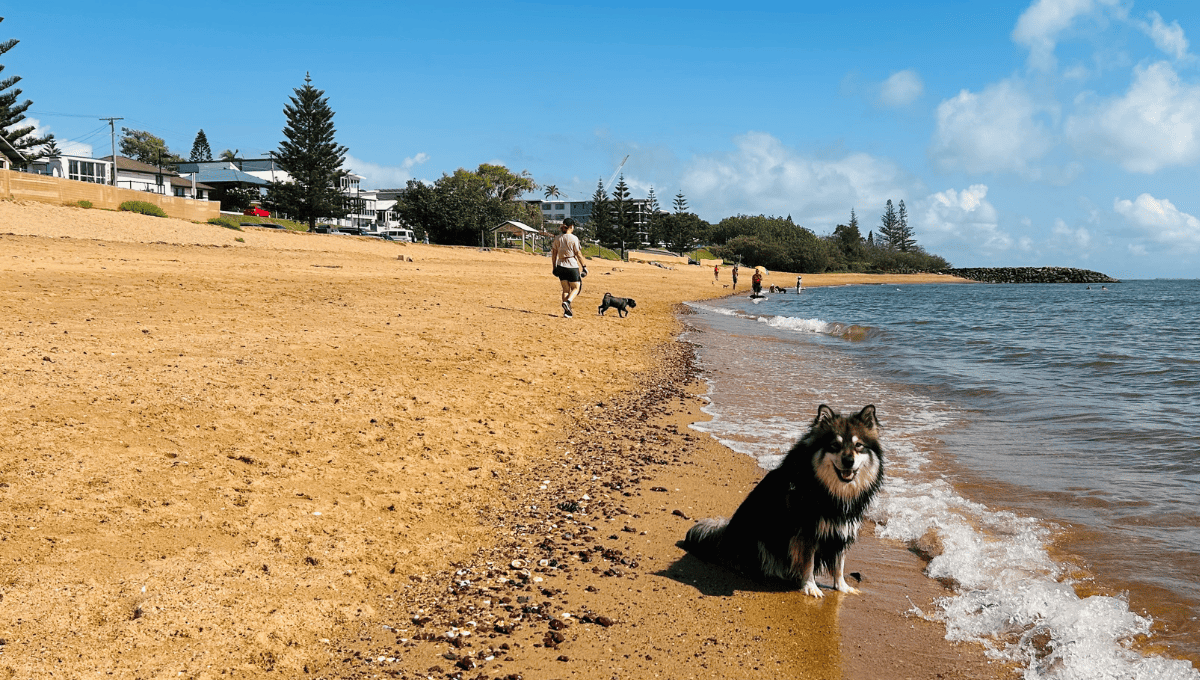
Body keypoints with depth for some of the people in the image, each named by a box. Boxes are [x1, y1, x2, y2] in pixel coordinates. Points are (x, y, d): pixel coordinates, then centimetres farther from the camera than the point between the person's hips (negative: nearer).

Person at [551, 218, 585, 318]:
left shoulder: (557, 238, 3)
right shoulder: (574, 238, -11)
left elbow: (554, 254, 8)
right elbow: (578, 254, -10)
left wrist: (554, 267, 16)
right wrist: (583, 266, -2)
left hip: (561, 266, 5)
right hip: (572, 266, -5)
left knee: (565, 289, 12)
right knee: (576, 287, 9)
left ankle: (566, 311, 8)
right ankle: (567, 302, -17)